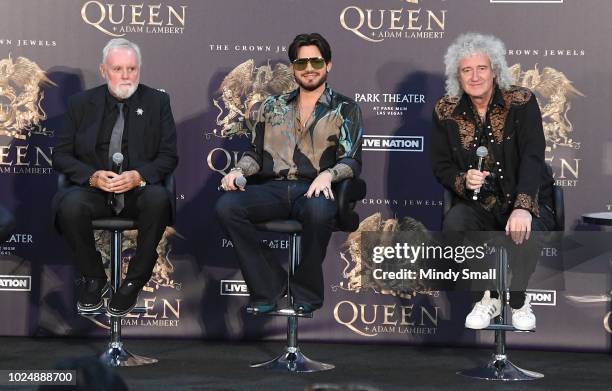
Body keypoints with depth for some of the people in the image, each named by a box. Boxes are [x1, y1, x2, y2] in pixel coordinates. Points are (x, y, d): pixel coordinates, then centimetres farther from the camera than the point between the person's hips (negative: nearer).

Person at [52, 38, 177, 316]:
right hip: (93, 188, 1)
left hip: (139, 189, 0)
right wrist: (92, 176, -14)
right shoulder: (80, 103, 9)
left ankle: (134, 282, -17)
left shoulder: (157, 102, 7)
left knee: (158, 198, -35)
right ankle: (94, 279, -8)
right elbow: (61, 154, 6)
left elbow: (169, 155, 3)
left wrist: (139, 176, -18)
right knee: (70, 204, -33)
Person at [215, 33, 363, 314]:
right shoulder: (272, 107, 23)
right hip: (272, 189, 3)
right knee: (226, 206, -27)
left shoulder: (345, 109, 13)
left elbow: (351, 161, 3)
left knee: (318, 211, -41)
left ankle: (305, 295, -19)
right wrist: (238, 170, -1)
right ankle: (267, 288, -15)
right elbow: (256, 152, 22)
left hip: (314, 189, -3)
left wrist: (327, 175, -19)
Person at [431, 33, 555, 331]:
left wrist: (523, 208, -33)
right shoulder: (446, 112, 2)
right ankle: (488, 297, -5)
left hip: (525, 203, -2)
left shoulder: (522, 102, -7)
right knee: (453, 223, -31)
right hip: (477, 206, 2)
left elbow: (532, 158, -17)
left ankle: (518, 301, -2)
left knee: (524, 231, -36)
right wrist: (463, 180, -19)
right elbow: (441, 166, 6)